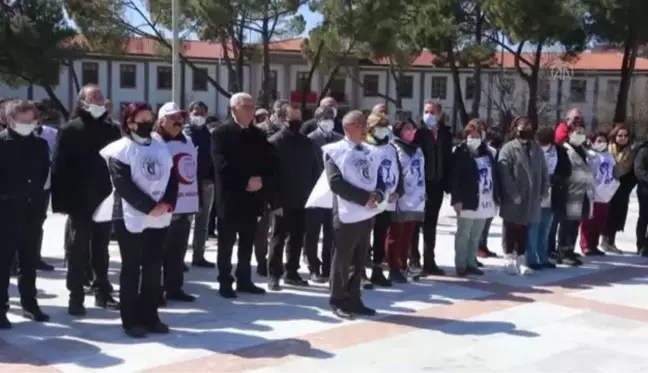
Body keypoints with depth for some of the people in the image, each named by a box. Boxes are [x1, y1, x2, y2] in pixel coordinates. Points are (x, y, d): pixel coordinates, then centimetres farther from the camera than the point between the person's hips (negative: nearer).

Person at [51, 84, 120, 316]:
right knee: (78, 249, 3)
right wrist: (62, 200, -15)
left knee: (101, 249, 13)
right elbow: (59, 167, -8)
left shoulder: (112, 131, 8)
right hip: (80, 201, -3)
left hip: (105, 200, 3)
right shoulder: (70, 131, -4)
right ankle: (76, 297, 10)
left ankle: (103, 293, 22)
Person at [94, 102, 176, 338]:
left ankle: (150, 316, 20)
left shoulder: (160, 148, 12)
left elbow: (171, 178, 10)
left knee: (153, 269, 10)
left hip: (160, 218, 6)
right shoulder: (120, 150, -7)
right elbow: (124, 185, -16)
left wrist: (168, 203, -8)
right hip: (132, 218, -6)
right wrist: (150, 207, -19)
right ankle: (131, 320, 10)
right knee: (131, 269, 2)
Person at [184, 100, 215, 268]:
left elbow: (213, 157, 11)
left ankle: (198, 256, 21)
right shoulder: (184, 133, -3)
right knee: (184, 220, -2)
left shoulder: (208, 135, 13)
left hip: (206, 182, 6)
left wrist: (214, 178, 3)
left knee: (202, 220, 12)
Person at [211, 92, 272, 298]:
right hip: (230, 197, -5)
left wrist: (261, 181, -9)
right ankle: (225, 282, 9)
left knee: (247, 243, 11)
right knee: (226, 244, 2)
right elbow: (222, 166, -15)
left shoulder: (259, 135, 12)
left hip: (253, 197, 5)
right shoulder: (221, 134, -4)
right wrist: (246, 181, -18)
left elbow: (268, 164, 9)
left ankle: (244, 280, 20)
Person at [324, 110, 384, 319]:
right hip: (347, 214, -7)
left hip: (367, 214, 7)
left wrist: (378, 195, -9)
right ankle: (339, 301, 13)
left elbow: (377, 179, 14)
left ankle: (353, 299, 23)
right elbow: (336, 183, -18)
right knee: (342, 260, 2)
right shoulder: (336, 151, -8)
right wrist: (365, 197, -20)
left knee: (359, 261, 13)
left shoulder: (367, 152, 13)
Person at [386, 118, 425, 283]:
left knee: (407, 236, 13)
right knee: (395, 236, -1)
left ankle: (403, 267, 21)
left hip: (415, 200, 7)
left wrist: (423, 195, 20)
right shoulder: (394, 148, -6)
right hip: (400, 201, -7)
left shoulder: (417, 149, 18)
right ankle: (394, 270, 3)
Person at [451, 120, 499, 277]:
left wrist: (496, 199, 10)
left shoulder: (487, 153, 13)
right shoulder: (460, 154, -6)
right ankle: (461, 265, 8)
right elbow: (455, 178, -12)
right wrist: (456, 199, -19)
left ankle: (471, 263, 21)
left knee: (475, 237, 13)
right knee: (463, 236, 1)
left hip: (485, 203, 6)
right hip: (467, 203, -6)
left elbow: (494, 177, 15)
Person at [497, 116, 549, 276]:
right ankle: (510, 260, 12)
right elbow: (504, 174, -15)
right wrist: (513, 194, -18)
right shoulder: (508, 149, -6)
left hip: (531, 200, 5)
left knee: (524, 231, 11)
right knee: (510, 231, 4)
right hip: (513, 200, -5)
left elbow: (543, 172, 15)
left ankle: (521, 260, 19)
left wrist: (544, 191, 3)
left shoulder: (536, 149, 13)